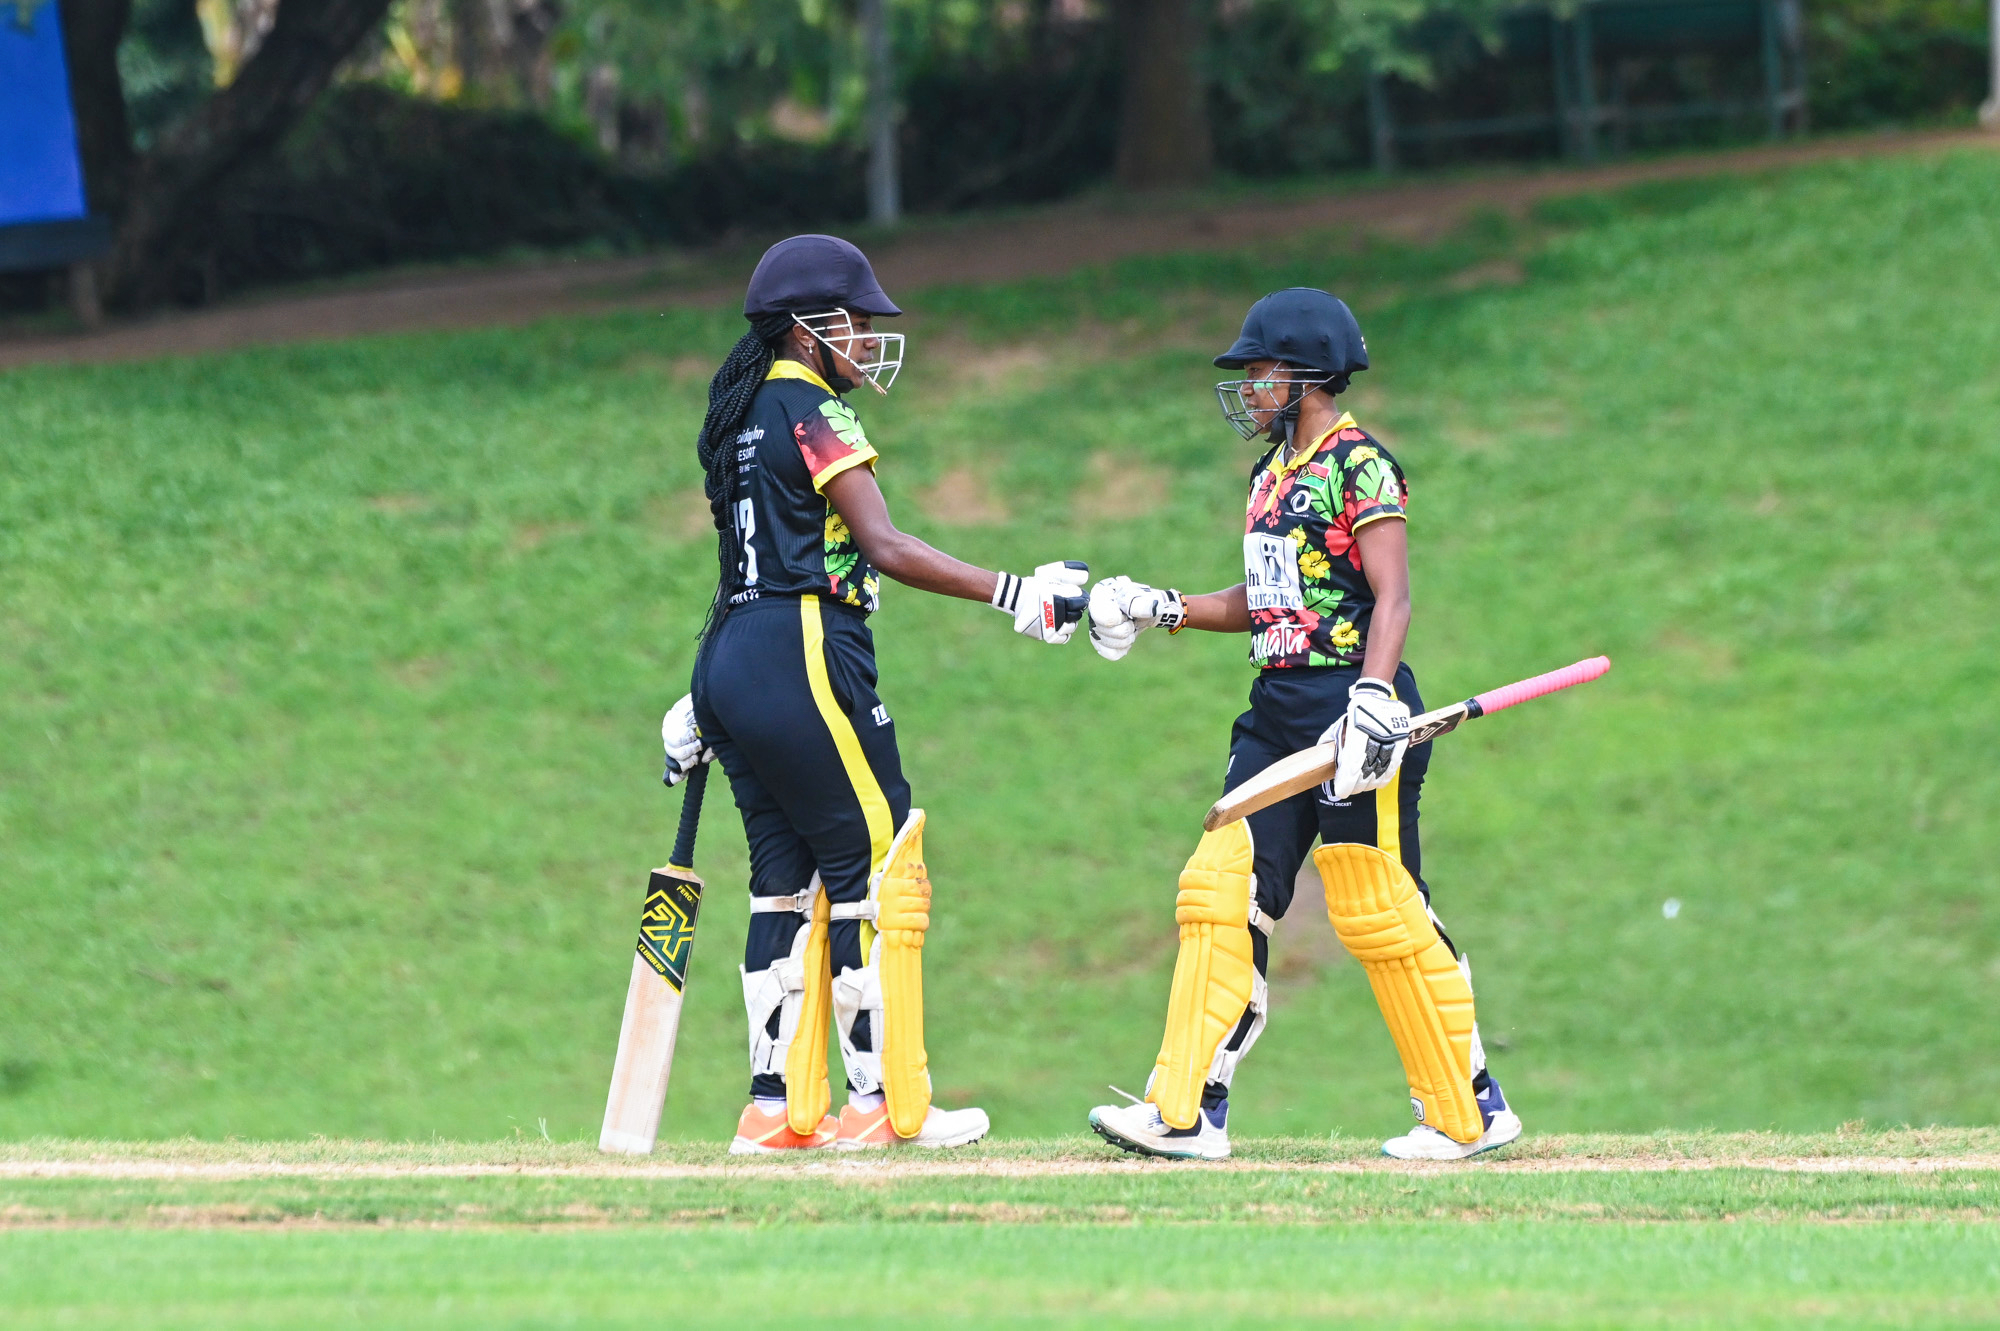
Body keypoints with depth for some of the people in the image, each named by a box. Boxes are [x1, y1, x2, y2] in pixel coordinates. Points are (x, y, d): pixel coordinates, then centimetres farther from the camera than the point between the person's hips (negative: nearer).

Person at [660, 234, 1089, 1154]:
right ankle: (882, 1100, -6)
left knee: (787, 877, 9)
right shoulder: (811, 413, -8)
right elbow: (884, 547, -18)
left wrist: (705, 707, 25)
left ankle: (778, 1105, 7)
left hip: (728, 662, 9)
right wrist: (1013, 595, -22)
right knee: (874, 870, -5)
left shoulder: (737, 417, 19)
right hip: (800, 657, -9)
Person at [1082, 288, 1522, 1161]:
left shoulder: (1360, 466, -10)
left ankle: (1470, 1112, 6)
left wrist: (1375, 698, -29)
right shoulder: (1271, 473, 17)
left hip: (1352, 704, -9)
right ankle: (1186, 1113, -2)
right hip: (1278, 712, 9)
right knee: (1219, 893, -1)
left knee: (1380, 914, -6)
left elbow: (1391, 597, -17)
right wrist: (1162, 611, 16)